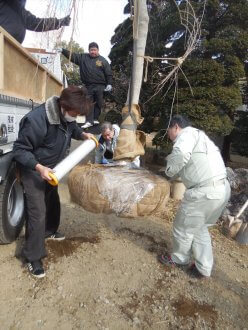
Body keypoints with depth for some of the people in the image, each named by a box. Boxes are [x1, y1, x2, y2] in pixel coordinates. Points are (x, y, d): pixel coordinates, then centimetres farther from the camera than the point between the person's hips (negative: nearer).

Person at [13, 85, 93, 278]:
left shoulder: (66, 114, -9)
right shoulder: (37, 120, -33)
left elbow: (73, 128, 15)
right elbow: (19, 150, -26)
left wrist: (83, 135, -5)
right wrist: (39, 167, -37)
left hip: (51, 169, 8)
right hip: (33, 171, -8)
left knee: (53, 202, 22)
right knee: (37, 213, -8)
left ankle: (49, 231, 48)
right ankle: (33, 257, 9)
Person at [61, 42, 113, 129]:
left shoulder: (103, 60, 5)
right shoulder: (83, 57, 9)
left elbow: (109, 74, 3)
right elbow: (72, 55, 6)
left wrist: (109, 84, -6)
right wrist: (62, 50, -4)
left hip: (100, 86, -1)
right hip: (88, 86, 1)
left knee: (98, 104, 5)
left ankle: (95, 119, 20)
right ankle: (89, 121, -1)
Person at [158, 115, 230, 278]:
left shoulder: (186, 133, -8)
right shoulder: (198, 135, 24)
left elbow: (181, 154, -28)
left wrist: (170, 170, -12)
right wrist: (177, 172, 16)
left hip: (205, 191, -10)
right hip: (221, 188, 10)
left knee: (184, 227, 11)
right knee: (200, 228, 23)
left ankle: (179, 259, 34)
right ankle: (204, 268, 32)